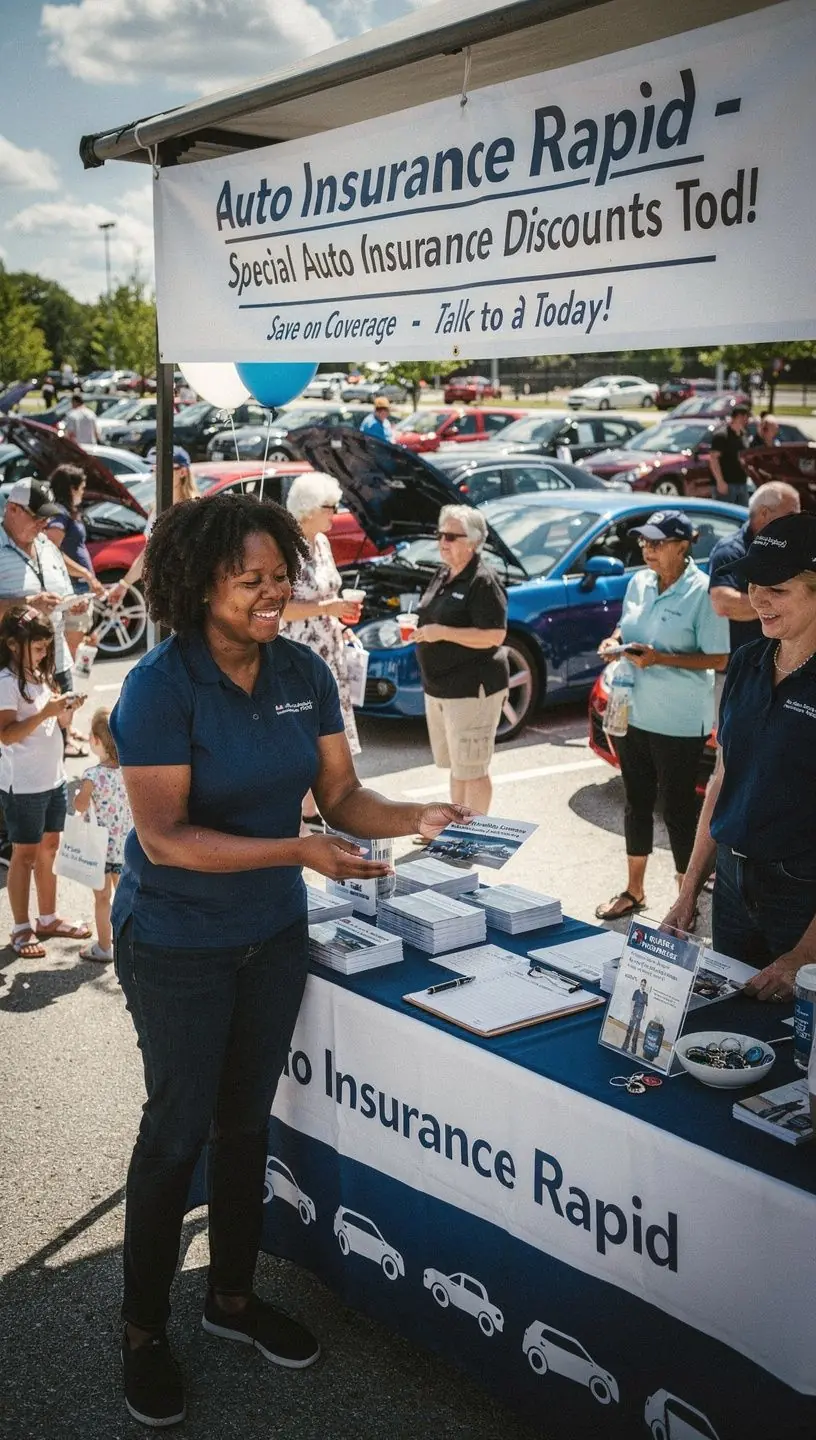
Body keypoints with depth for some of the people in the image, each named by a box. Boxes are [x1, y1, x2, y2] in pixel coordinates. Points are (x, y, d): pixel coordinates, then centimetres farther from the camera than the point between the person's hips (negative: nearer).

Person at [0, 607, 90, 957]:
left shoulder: (40, 675, 8)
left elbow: (59, 722, 16)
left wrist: (67, 709, -5)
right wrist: (45, 712, -31)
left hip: (53, 778, 8)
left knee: (49, 849, 15)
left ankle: (48, 919, 27)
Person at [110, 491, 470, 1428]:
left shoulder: (302, 673, -5)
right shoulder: (161, 687, -22)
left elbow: (341, 796, 0)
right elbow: (164, 837, -26)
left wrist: (416, 819, -19)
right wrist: (298, 852, -33)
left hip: (273, 931, 5)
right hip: (177, 943, -5)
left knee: (247, 1118, 18)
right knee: (179, 1128, 7)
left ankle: (232, 1297, 39)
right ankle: (144, 1330, 28)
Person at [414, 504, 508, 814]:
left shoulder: (482, 581, -15)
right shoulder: (443, 575, 13)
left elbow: (494, 636, -22)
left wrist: (442, 632, -24)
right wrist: (421, 628, 9)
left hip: (472, 689, -9)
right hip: (439, 687, 10)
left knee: (472, 770, -3)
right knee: (456, 766, 19)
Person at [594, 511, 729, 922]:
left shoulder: (702, 591, -15)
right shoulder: (639, 582, 5)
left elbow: (718, 659, -15)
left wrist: (660, 658, -22)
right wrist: (615, 641, -3)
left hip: (679, 722, -7)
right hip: (634, 713, 7)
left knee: (678, 810, 2)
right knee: (637, 803, 16)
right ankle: (634, 891, 31)